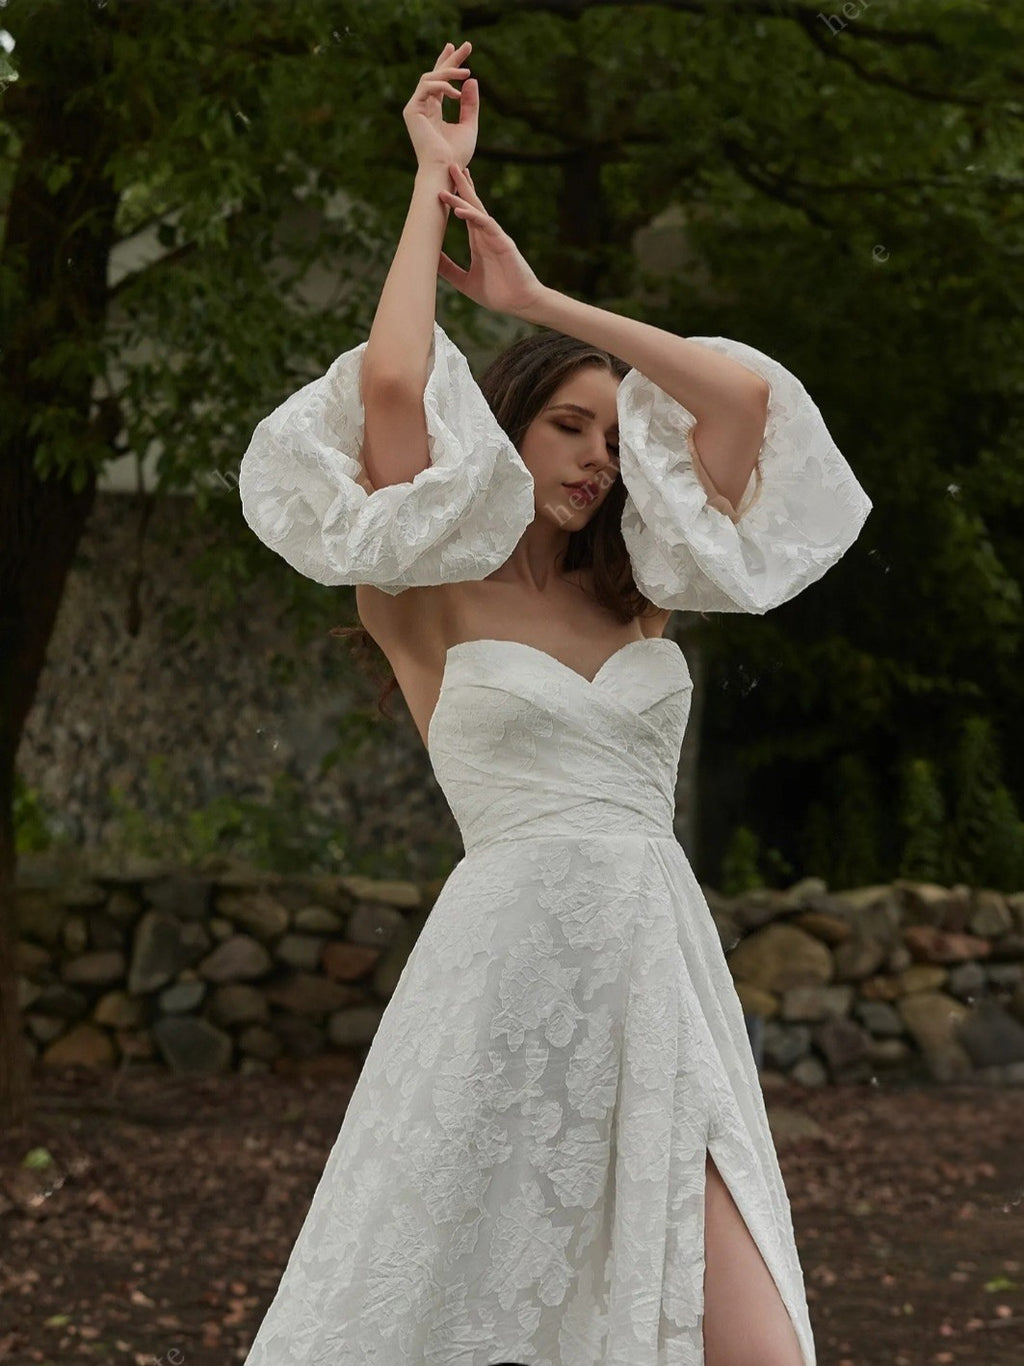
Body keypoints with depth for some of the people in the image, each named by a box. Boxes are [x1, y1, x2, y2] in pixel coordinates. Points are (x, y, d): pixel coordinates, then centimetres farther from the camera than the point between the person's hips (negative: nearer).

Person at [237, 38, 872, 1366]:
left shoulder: (636, 595, 15)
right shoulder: (425, 600, 2)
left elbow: (745, 395, 11)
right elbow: (391, 385, -13)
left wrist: (540, 300, 10)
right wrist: (436, 180, -1)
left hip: (662, 974, 4)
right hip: (511, 967, -4)